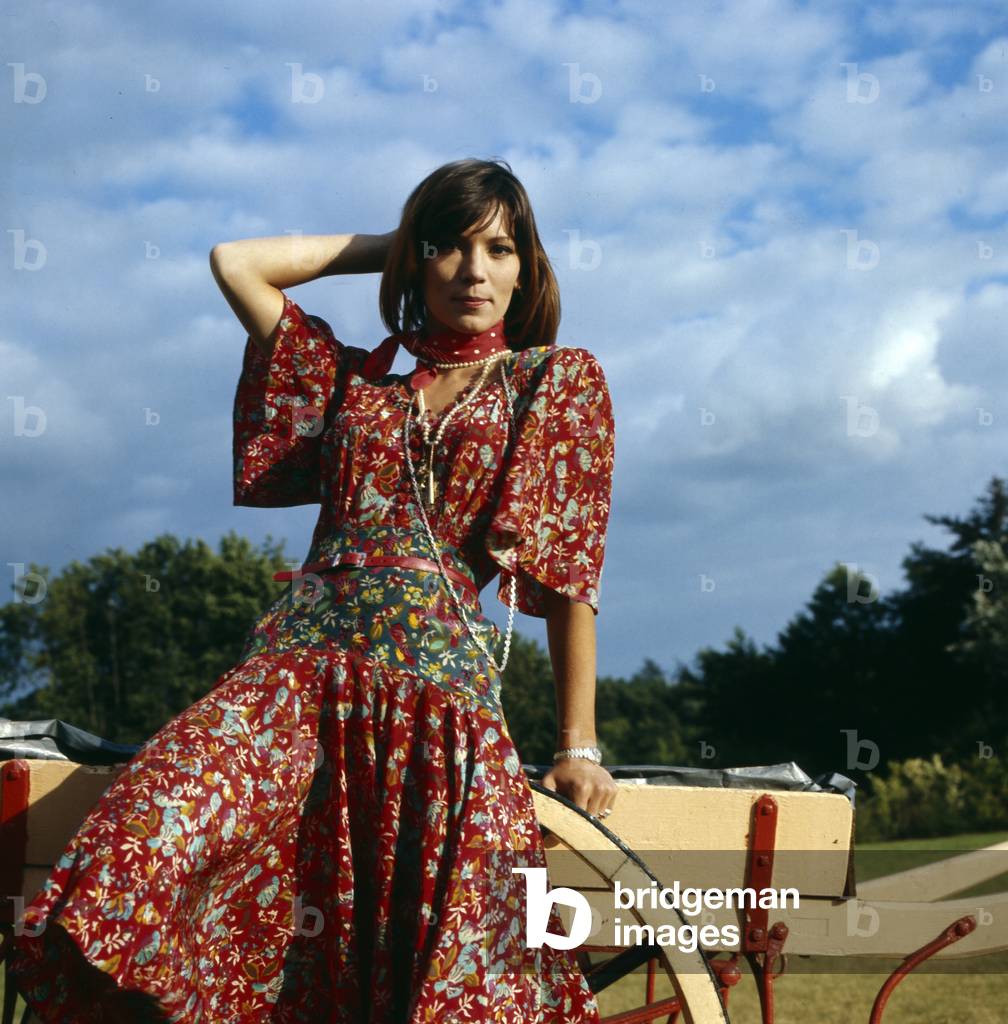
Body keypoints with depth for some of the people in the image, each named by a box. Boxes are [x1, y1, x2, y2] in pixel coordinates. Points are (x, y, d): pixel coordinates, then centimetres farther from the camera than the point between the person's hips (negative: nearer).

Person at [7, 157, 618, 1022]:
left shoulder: (560, 380, 13)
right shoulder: (354, 374, 23)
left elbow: (571, 575, 8)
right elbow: (236, 263, 20)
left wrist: (578, 746, 2)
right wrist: (387, 247, 23)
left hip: (439, 688, -2)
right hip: (301, 668, 2)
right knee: (150, 835, -25)